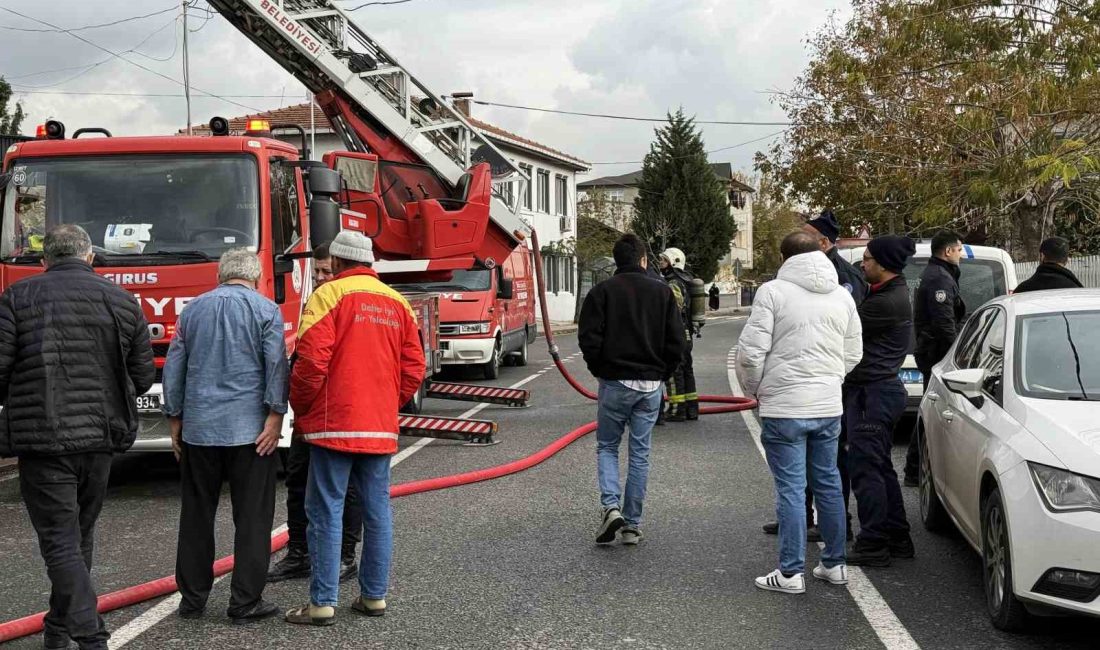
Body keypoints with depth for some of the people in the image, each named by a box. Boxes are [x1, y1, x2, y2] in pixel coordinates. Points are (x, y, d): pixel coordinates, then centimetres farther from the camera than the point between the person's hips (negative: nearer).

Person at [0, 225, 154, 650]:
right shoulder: (122, 301, 5)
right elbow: (143, 376, 5)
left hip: (42, 439, -3)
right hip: (100, 438, 4)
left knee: (60, 542, 0)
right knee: (80, 534, 19)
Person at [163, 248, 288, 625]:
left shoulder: (193, 309, 12)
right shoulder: (266, 310, -1)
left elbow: (173, 367, 13)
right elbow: (276, 366, -11)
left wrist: (175, 420, 18)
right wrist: (275, 418, -10)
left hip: (198, 429, 4)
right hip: (250, 430, -4)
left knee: (196, 516, 12)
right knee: (252, 518, 2)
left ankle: (192, 598, 19)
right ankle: (246, 603, 3)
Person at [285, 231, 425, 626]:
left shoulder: (330, 294, -6)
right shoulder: (397, 303, 11)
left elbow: (312, 360, -14)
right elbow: (413, 368, 8)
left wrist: (300, 409, 0)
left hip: (335, 425, -5)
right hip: (382, 428, 5)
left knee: (326, 511, 0)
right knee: (377, 511, 11)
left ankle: (323, 603, 2)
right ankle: (375, 596, 17)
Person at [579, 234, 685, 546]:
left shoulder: (602, 291, -5)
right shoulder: (662, 292, 2)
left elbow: (589, 339, -11)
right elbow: (677, 342, -1)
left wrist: (599, 370, 5)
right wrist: (659, 373, 11)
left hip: (614, 382, -2)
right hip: (650, 385, 2)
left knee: (607, 447, 13)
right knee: (640, 453, 9)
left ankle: (611, 506, -8)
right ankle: (632, 525, 12)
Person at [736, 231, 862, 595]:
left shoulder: (773, 291, -9)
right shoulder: (843, 295, 9)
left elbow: (752, 350, -12)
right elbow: (853, 354, 14)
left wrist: (753, 388, 5)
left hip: (784, 407, -5)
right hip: (829, 407, 5)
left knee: (791, 489, 0)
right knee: (828, 484, 15)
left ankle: (791, 573, 5)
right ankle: (835, 564, 24)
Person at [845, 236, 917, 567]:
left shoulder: (887, 303, -20)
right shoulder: (892, 292, 12)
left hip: (873, 392, -11)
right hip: (882, 389, 11)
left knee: (865, 468, -5)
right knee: (880, 467, 17)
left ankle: (873, 545, 0)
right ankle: (897, 539, 25)